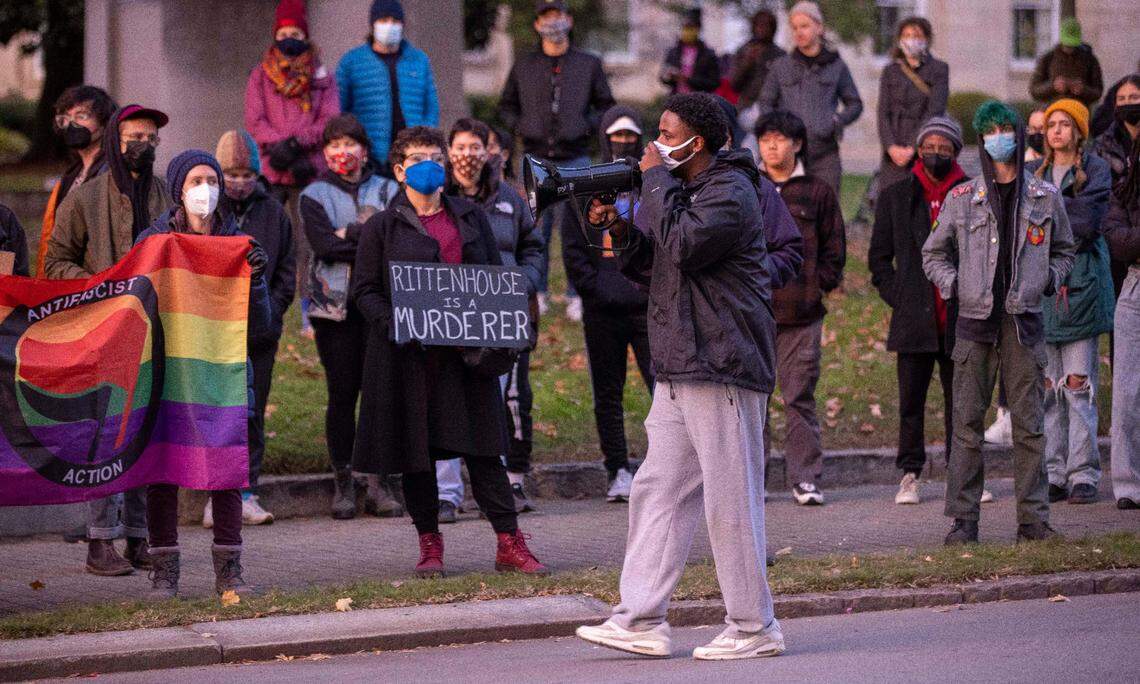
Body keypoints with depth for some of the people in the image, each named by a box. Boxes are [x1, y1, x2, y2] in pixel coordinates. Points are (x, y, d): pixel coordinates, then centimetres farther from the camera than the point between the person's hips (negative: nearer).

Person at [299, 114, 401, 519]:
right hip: (336, 307, -1)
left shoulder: (388, 192, 13)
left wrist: (349, 235, -9)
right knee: (342, 394, -1)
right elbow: (324, 246, -8)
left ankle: (379, 483, 4)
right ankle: (343, 483, 6)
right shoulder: (314, 196, 8)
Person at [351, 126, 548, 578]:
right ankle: (429, 544, 12)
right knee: (416, 449, 2)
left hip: (467, 351, 2)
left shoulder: (471, 218, 14)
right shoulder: (382, 228, 5)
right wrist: (394, 324, -15)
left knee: (482, 447, 0)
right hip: (409, 354, -2)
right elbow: (364, 290, 2)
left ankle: (509, 543, 1)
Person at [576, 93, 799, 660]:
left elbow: (681, 247, -24)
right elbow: (651, 268, 23)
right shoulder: (682, 189, 19)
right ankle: (641, 620, 9)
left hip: (722, 368, -10)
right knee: (656, 491, 7)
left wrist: (655, 183, -13)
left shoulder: (730, 192, -11)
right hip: (679, 369, 10)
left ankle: (754, 628, 2)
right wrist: (620, 230, 5)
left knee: (730, 501, -5)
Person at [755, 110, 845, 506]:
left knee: (800, 397, 0)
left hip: (801, 314, -1)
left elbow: (834, 249, 12)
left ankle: (806, 479, 3)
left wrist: (819, 284, 1)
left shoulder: (817, 192, 9)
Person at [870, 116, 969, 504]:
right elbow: (879, 257, 12)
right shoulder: (896, 197, 8)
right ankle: (910, 475, 10)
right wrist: (897, 297, 1)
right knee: (911, 399, 2)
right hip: (914, 318, 1)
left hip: (960, 318, 0)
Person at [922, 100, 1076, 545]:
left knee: (1029, 424, 1)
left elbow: (1064, 252, 21)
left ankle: (1033, 517, 6)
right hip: (975, 320, -1)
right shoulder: (962, 199, 6)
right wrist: (954, 285, 0)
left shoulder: (1045, 197, 9)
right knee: (967, 423, -2)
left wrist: (1048, 280, 4)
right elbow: (933, 254, 15)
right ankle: (963, 518, 3)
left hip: (1024, 321, 1)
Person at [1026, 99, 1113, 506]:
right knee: (1047, 384, 2)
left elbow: (1090, 223, -10)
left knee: (1079, 381, -7)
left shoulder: (1095, 171, 3)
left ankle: (1083, 473, -5)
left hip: (1080, 281, -4)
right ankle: (1053, 473, 5)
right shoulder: (1032, 173, 17)